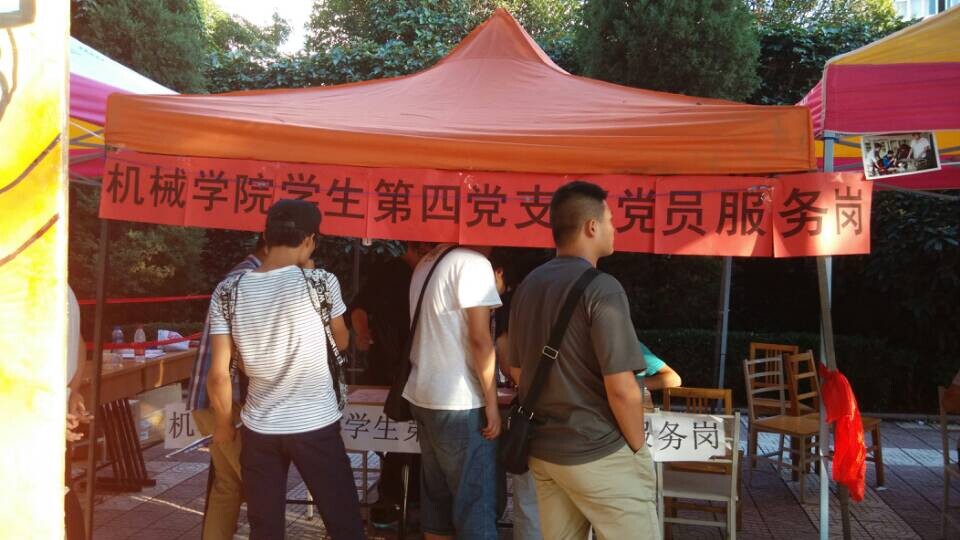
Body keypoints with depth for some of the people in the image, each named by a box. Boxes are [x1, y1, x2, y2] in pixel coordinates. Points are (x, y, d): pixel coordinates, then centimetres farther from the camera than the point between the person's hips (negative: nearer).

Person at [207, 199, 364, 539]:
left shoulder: (228, 292, -5)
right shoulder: (321, 282, -10)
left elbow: (218, 374, -5)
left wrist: (223, 425, 11)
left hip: (258, 429, 3)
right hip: (316, 426, -3)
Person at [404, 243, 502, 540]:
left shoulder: (427, 262, 14)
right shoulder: (473, 262, -12)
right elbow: (479, 338, -16)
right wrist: (491, 402, -13)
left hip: (424, 395, 9)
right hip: (461, 403, -8)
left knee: (436, 495, 14)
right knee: (476, 501, -1)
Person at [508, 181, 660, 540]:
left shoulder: (528, 286, 6)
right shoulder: (601, 288, -17)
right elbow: (622, 389, -21)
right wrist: (638, 447, -5)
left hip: (542, 450, 8)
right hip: (600, 454, -7)